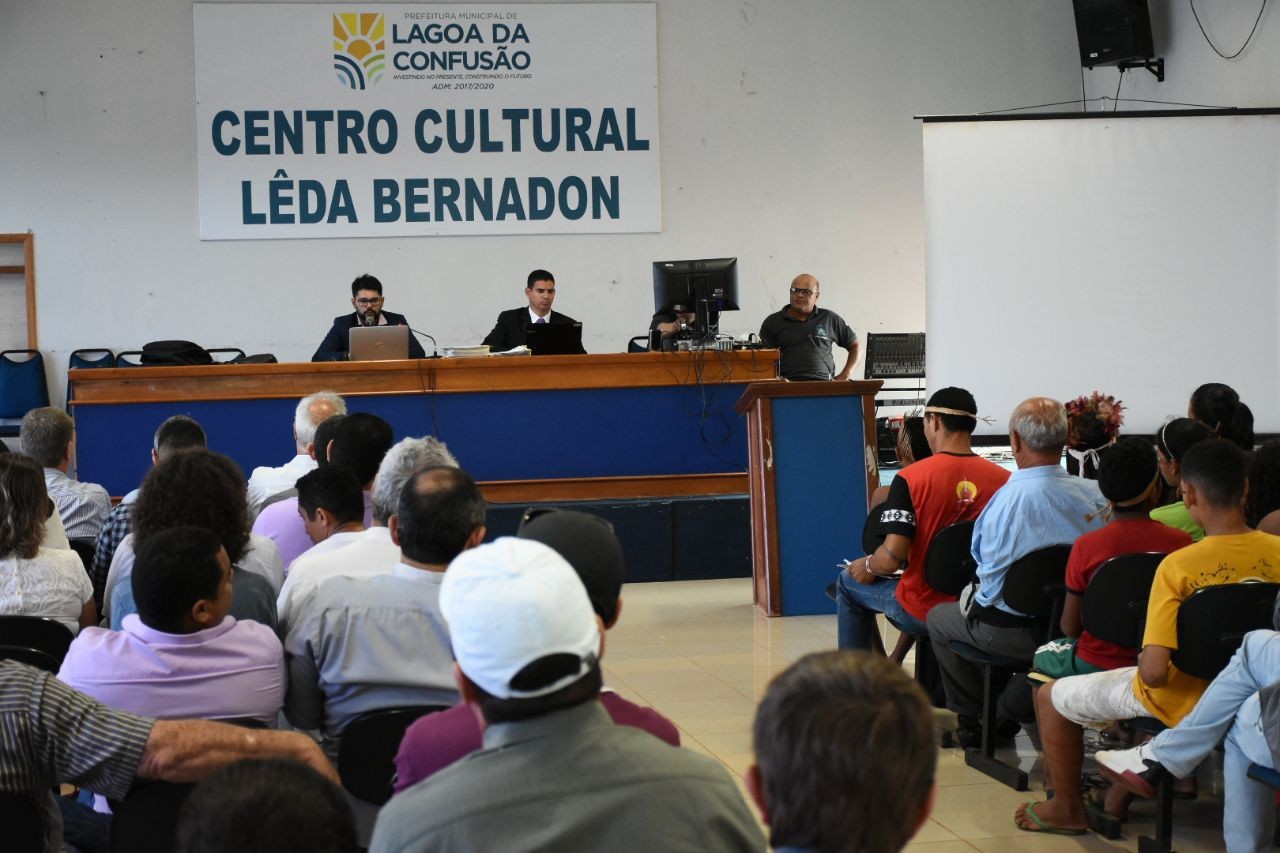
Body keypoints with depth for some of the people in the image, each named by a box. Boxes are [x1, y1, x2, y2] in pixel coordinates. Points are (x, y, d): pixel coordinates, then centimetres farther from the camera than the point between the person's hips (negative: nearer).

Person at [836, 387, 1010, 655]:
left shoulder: (910, 478, -20)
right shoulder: (1004, 480, -12)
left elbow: (893, 557, -25)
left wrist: (868, 566, -2)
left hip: (923, 613, -4)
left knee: (848, 583, 25)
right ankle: (896, 659, 43)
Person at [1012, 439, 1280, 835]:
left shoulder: (1178, 566, -28)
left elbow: (1154, 672, -30)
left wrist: (1145, 661, -7)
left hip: (1185, 700, -5)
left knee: (1050, 697, 16)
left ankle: (1067, 809, 30)